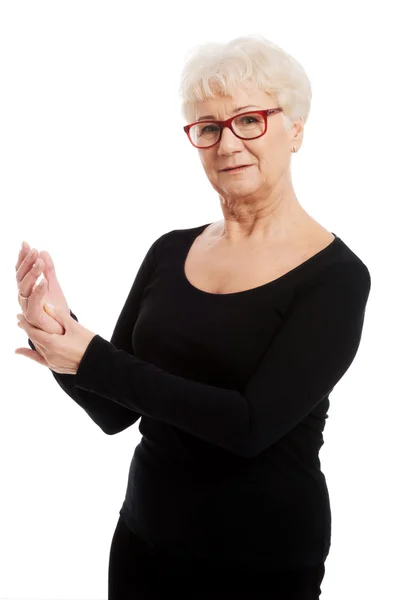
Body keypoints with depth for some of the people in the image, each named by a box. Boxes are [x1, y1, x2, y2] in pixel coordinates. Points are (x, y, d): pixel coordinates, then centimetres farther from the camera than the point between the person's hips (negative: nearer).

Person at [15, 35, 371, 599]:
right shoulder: (169, 252, -1)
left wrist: (90, 357, -23)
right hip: (145, 535, 4)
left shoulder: (336, 275, -14)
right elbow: (116, 412, 0)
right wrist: (58, 335, -19)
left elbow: (252, 424, -23)